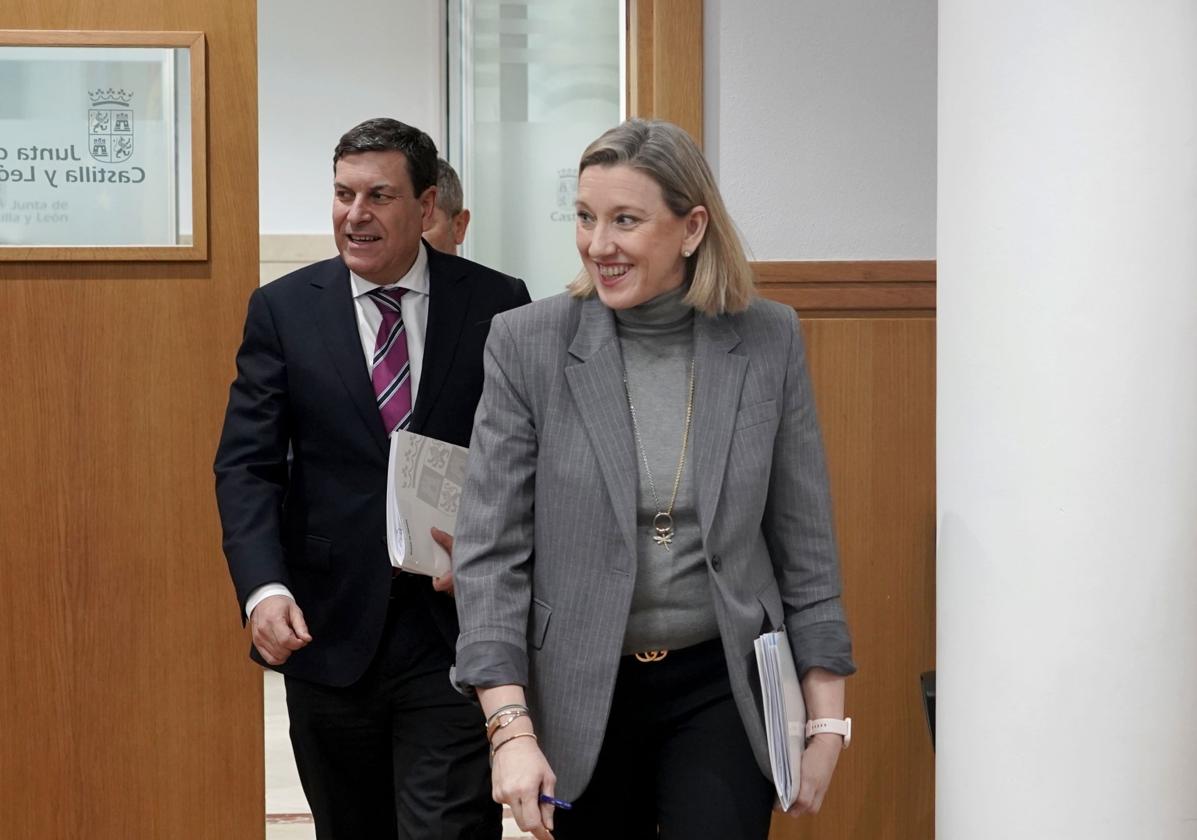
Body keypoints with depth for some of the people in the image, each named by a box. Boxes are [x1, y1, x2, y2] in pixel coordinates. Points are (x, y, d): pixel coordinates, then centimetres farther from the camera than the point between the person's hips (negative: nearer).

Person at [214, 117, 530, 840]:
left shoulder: (497, 304, 0)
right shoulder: (284, 309, 2)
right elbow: (247, 464, -2)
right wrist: (264, 587, -18)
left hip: (456, 634, -2)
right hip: (328, 629, 2)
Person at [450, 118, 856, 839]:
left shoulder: (768, 340, -2)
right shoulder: (527, 344, -6)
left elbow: (804, 539, 4)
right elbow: (490, 550, -6)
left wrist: (826, 717, 3)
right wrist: (510, 728, -14)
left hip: (722, 690, 0)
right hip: (580, 697, 0)